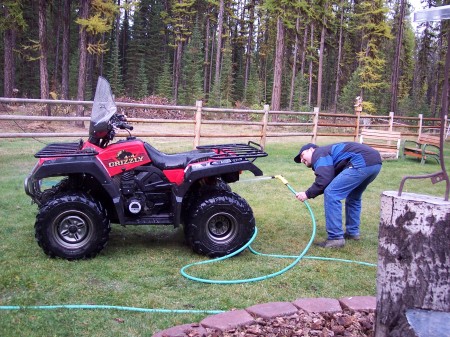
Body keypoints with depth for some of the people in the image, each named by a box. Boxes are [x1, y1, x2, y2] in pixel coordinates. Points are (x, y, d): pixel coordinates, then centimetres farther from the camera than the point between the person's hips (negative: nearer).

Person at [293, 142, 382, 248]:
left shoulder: (319, 153, 6)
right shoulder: (329, 153, 34)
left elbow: (324, 180, -9)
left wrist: (308, 194, 1)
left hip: (362, 163, -11)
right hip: (375, 161, 11)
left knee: (331, 194, -7)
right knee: (353, 196, 30)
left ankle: (336, 238, -6)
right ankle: (353, 232, 35)